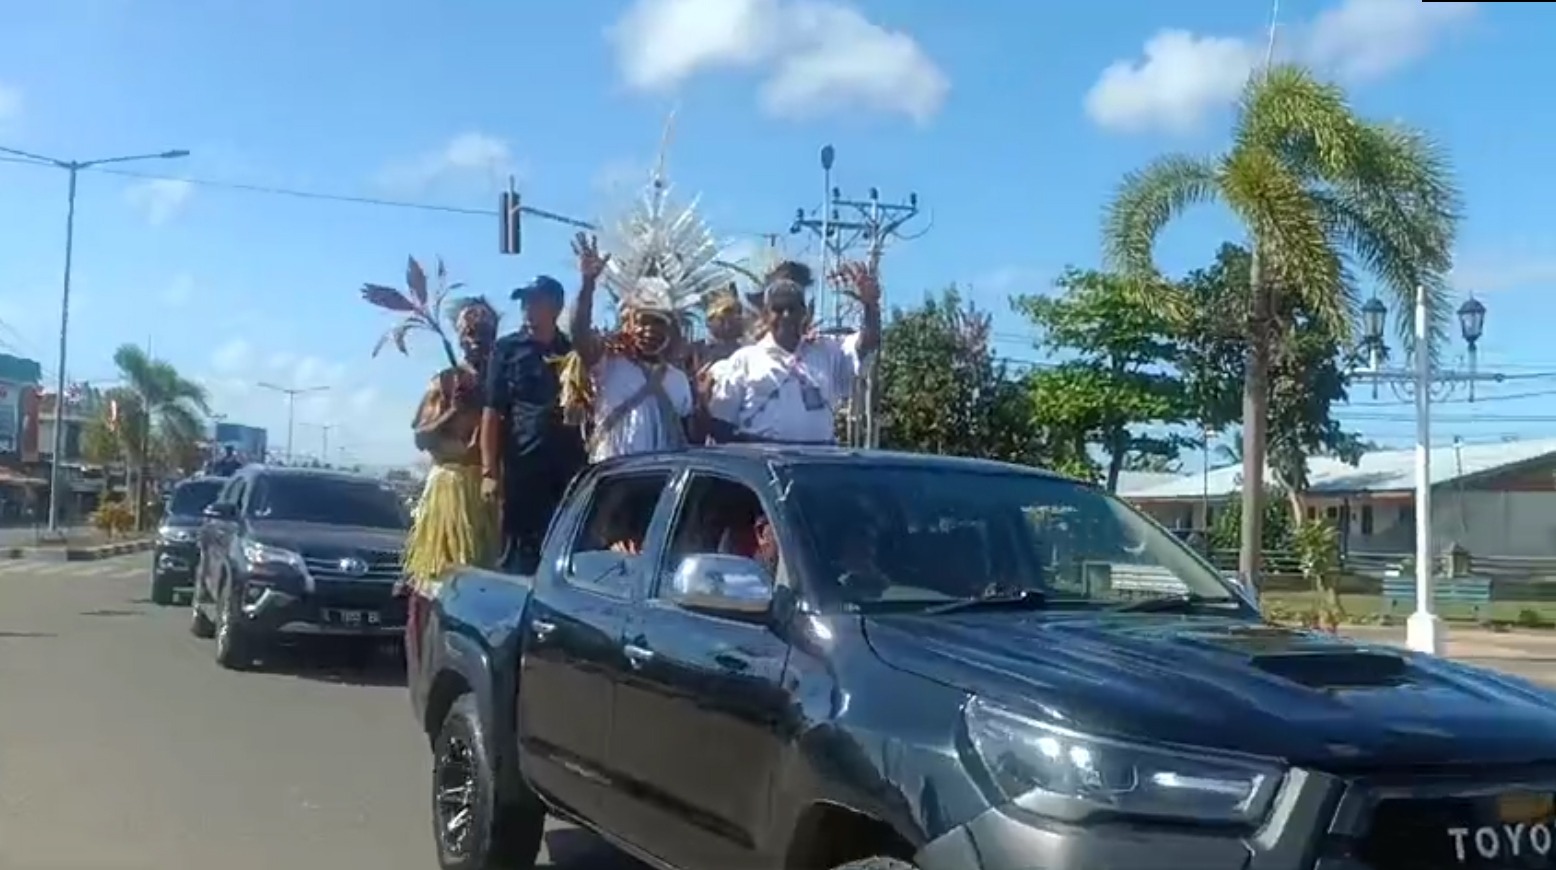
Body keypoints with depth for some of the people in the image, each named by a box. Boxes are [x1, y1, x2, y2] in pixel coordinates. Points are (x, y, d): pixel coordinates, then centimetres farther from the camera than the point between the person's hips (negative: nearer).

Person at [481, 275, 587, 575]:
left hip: (570, 468, 2)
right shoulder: (507, 349, 6)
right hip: (522, 466, -2)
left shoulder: (575, 352, 12)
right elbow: (492, 412, 0)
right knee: (519, 555, 0)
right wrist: (489, 471, -6)